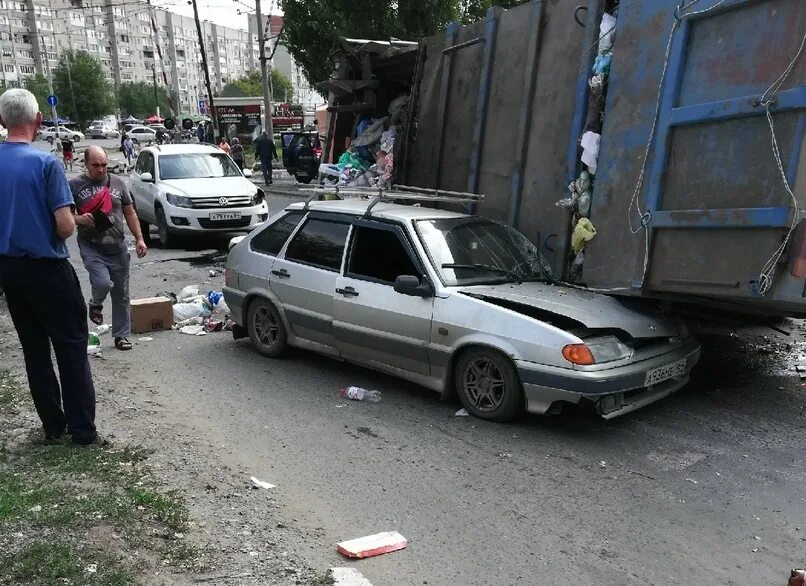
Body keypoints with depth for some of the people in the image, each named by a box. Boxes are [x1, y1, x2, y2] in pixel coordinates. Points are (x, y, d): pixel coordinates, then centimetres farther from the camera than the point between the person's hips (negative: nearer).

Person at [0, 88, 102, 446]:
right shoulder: (46, 163, -15)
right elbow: (65, 226, -19)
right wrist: (75, 222, 2)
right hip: (46, 268, -5)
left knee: (34, 350, 13)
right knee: (71, 348, 3)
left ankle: (53, 427, 20)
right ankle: (83, 431, 4)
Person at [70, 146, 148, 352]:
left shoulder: (118, 183, 8)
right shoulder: (75, 185, 0)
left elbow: (130, 213, 12)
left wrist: (139, 239, 4)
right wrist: (79, 219, -19)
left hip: (118, 248, 3)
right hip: (91, 247, -3)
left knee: (121, 294, 7)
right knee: (103, 283, -24)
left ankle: (122, 335, 21)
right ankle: (96, 305, 13)